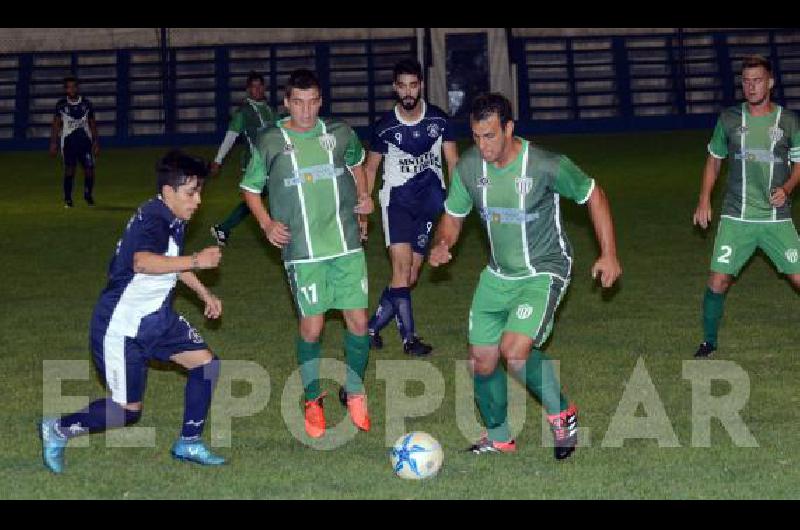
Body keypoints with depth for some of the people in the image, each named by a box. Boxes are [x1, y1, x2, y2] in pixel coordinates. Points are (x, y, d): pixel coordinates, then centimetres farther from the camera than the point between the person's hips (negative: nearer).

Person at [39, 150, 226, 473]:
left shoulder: (174, 220, 4)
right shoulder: (152, 220, -27)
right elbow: (143, 262, -50)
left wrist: (204, 294, 27)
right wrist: (195, 261, -59)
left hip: (156, 317, 9)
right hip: (120, 326, -9)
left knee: (206, 363, 0)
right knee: (129, 409, -3)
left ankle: (189, 443, 14)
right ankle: (58, 430, 17)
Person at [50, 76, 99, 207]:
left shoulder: (86, 103, 5)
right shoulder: (61, 104, 2)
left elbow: (93, 125, 10)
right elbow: (56, 125, 5)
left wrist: (96, 143, 6)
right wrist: (53, 143, -2)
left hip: (85, 140, 1)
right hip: (68, 141, -1)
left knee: (89, 169, -3)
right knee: (69, 169, -7)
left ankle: (88, 194, 20)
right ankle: (68, 199, 1)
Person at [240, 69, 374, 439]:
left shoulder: (340, 134, 4)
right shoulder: (270, 142, -2)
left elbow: (356, 162, 27)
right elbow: (250, 188, 10)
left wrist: (363, 195, 12)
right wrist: (267, 224, -3)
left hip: (347, 244, 3)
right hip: (303, 250, -2)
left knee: (358, 321, 1)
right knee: (312, 325, -2)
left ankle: (354, 392, 23)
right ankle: (313, 401, 18)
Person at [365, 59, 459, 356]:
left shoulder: (438, 119, -2)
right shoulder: (385, 127, -4)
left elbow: (453, 161, 3)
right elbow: (370, 167, 7)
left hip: (430, 199, 2)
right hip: (397, 200, -2)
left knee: (411, 276, 3)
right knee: (402, 267, -16)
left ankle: (372, 327, 18)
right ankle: (408, 338, -8)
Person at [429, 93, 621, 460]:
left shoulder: (546, 166, -22)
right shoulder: (468, 166, -9)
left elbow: (592, 195, -6)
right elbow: (453, 215, 7)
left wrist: (609, 254, -8)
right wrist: (442, 245, -15)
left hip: (543, 273, -6)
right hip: (497, 275, 6)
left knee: (514, 351, -25)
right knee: (481, 361, 7)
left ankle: (561, 412, 2)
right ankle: (498, 438, 31)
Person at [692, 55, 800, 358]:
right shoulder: (729, 119, 4)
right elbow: (714, 160, 15)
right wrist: (704, 201, 7)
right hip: (736, 218, 0)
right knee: (718, 281, -5)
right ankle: (708, 342, 15)